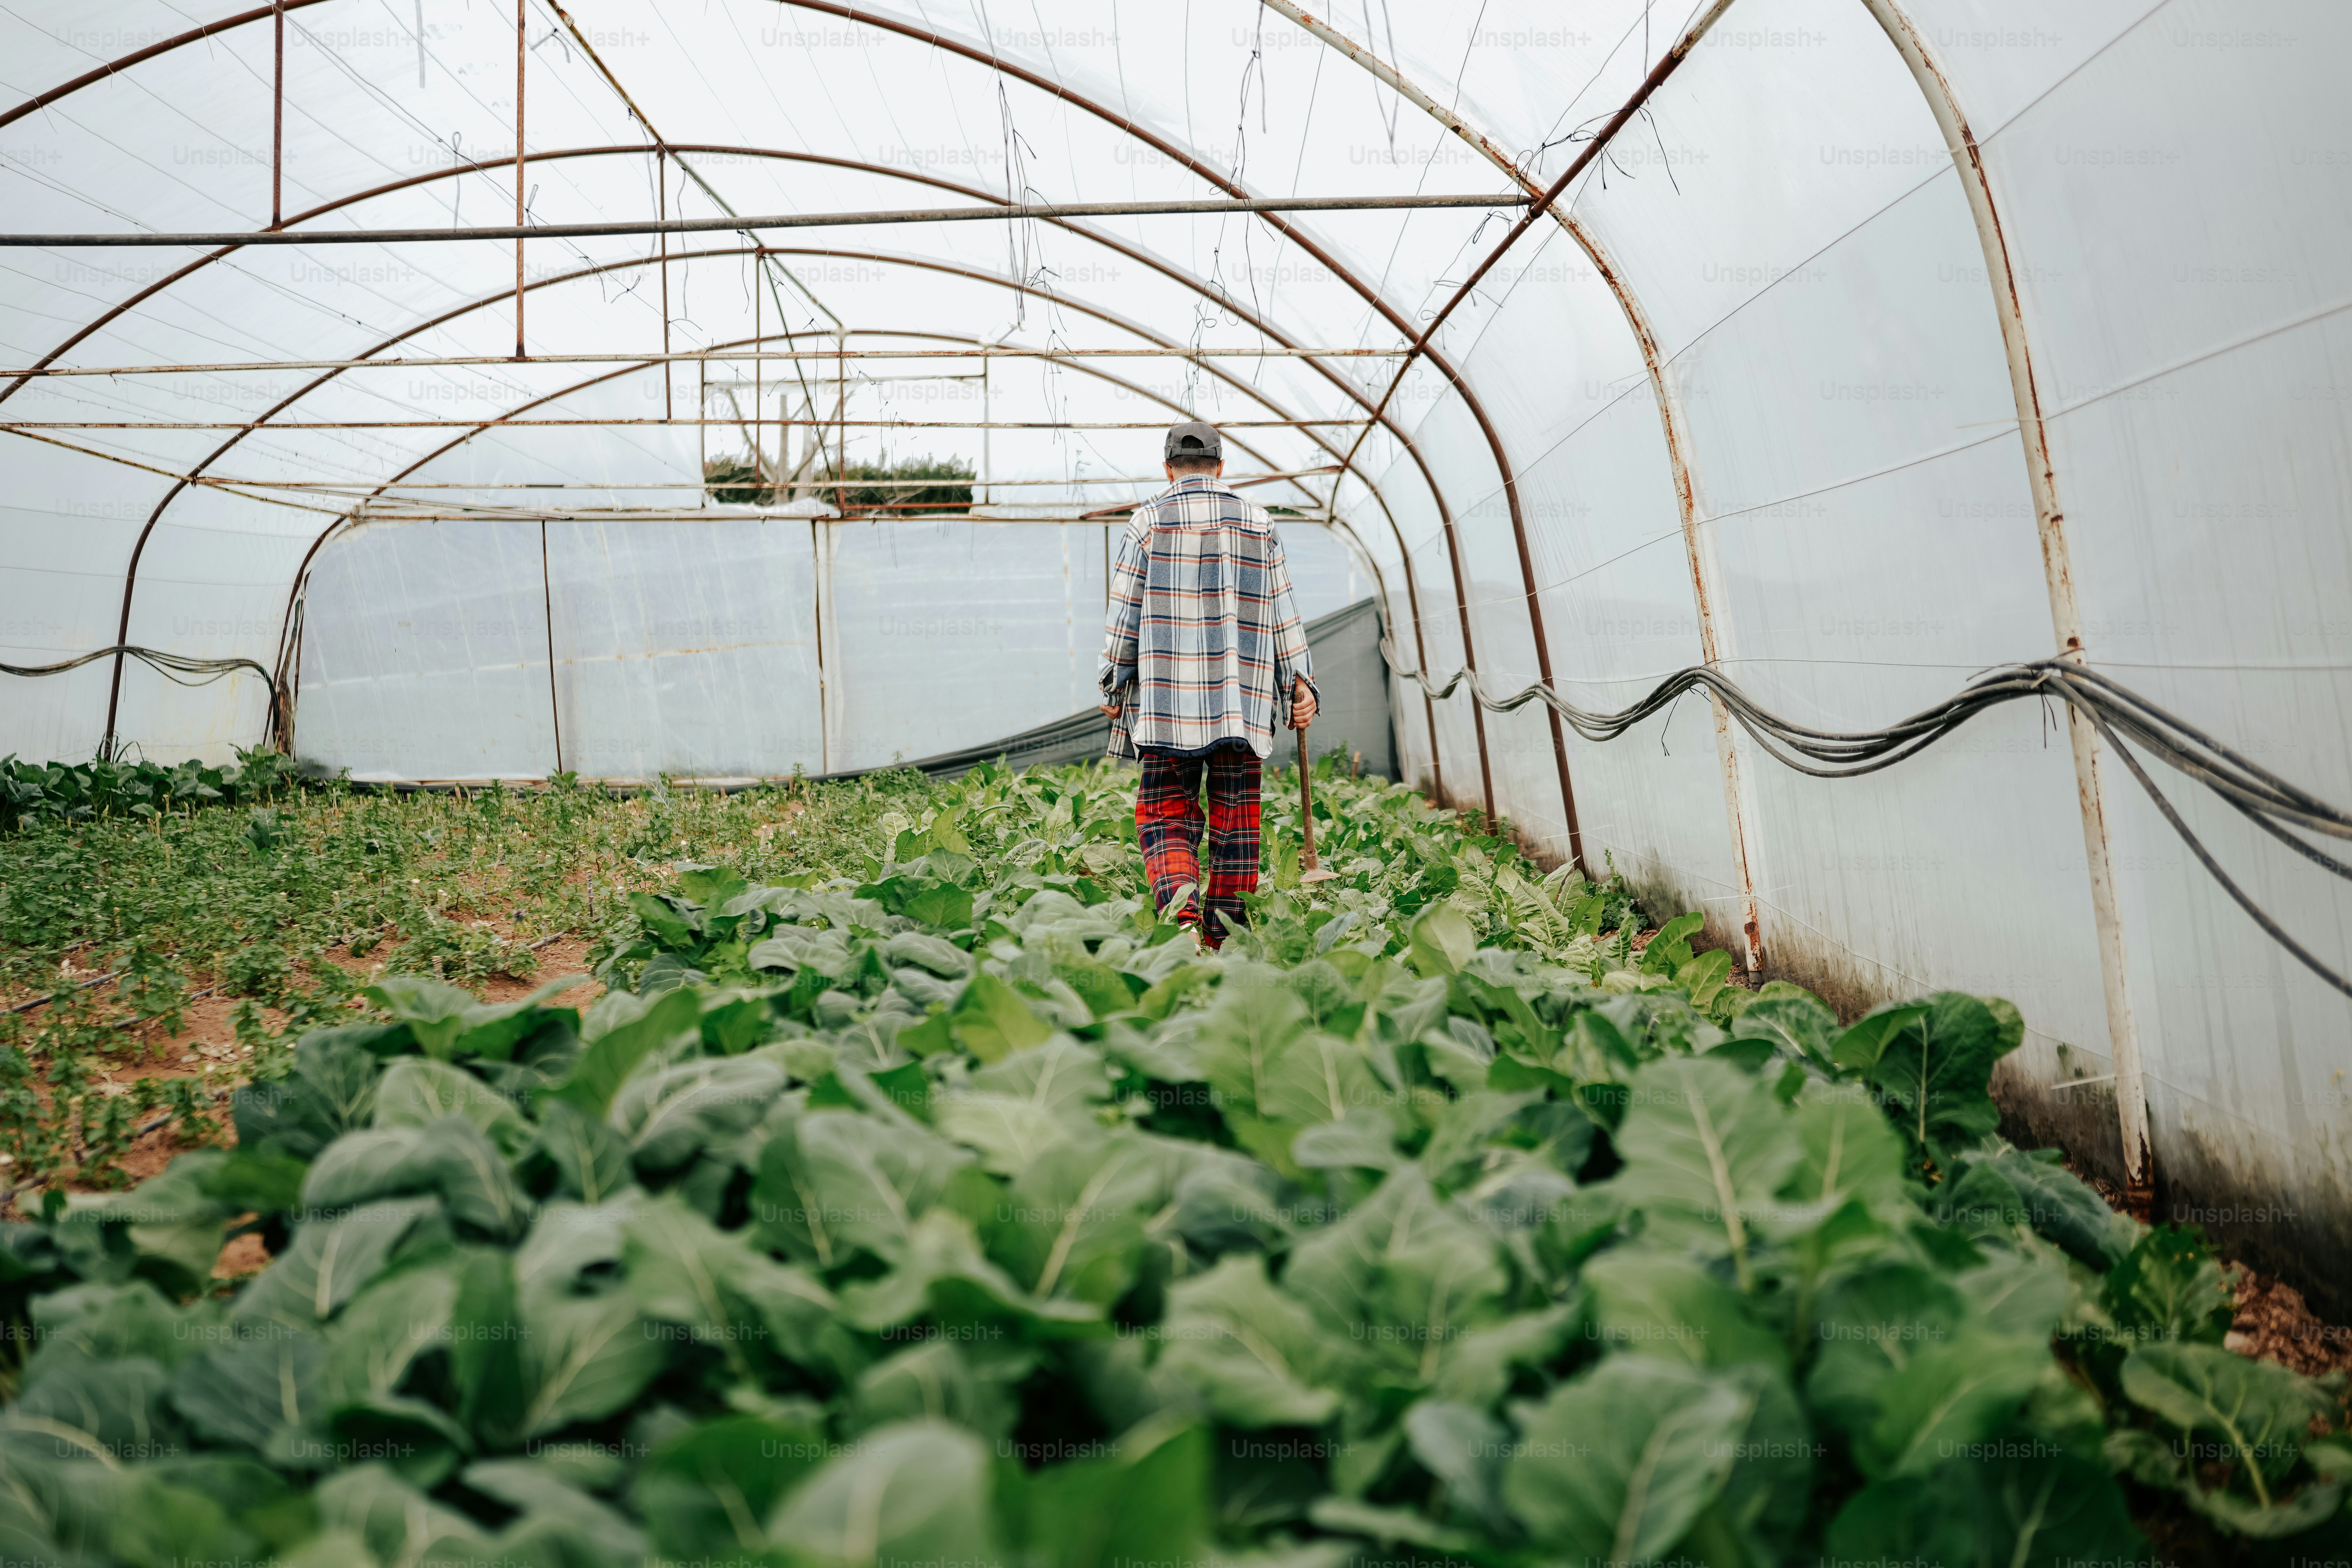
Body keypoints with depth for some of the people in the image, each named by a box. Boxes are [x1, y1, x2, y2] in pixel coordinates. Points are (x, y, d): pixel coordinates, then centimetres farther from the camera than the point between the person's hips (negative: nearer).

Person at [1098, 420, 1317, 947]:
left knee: (1166, 815, 3)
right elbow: (1282, 611, 8)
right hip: (1243, 702, 2)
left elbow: (1124, 612, 0)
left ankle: (1180, 899, -23)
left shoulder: (1149, 520, 3)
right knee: (1236, 821, 8)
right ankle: (1228, 940, 11)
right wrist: (1301, 682, 11)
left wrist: (1113, 688, 7)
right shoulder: (1258, 522, 9)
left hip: (1167, 701, -2)